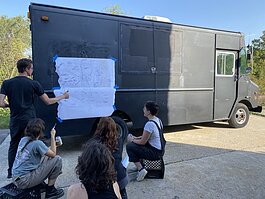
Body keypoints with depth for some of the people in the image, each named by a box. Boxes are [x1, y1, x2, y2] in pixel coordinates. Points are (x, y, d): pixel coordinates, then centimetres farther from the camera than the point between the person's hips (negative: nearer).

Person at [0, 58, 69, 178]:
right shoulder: (33, 84, -7)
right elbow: (48, 101, -4)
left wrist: (10, 105, 13)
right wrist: (63, 96, 8)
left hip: (15, 120, 2)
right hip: (29, 120, -2)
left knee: (14, 145, 18)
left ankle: (11, 172, 24)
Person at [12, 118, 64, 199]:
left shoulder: (23, 140, 4)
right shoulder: (37, 143, -20)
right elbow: (53, 154, -9)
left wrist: (52, 146, 17)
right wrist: (53, 136, -5)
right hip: (24, 181, -8)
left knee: (45, 157, 20)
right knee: (57, 160, -8)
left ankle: (40, 185, 23)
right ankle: (50, 191, 6)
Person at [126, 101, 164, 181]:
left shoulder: (150, 124, -25)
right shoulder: (158, 120, 4)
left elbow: (143, 142, -18)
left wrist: (132, 140, -1)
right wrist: (135, 138, 10)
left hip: (155, 153, -9)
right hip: (160, 150, 10)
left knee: (129, 146, -9)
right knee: (134, 143, 19)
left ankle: (141, 169, -8)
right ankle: (140, 165, 26)